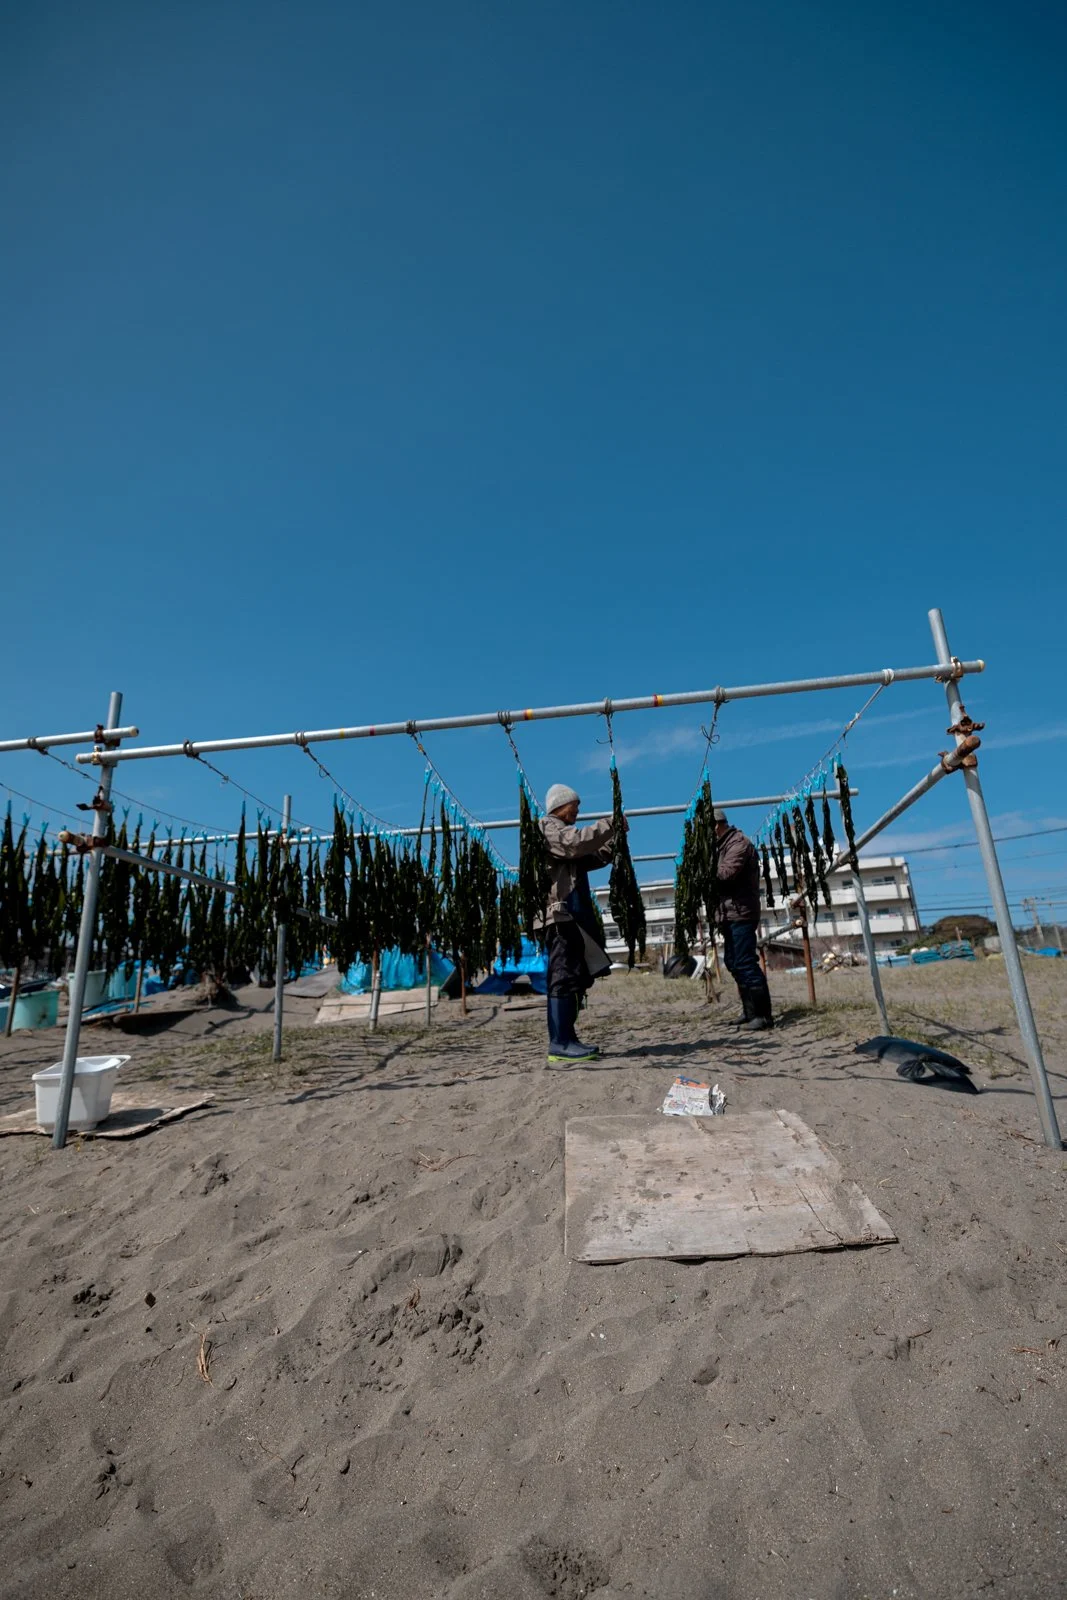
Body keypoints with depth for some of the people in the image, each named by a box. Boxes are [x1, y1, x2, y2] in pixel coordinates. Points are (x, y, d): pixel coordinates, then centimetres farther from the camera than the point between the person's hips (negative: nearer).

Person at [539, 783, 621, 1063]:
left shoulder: (562, 831, 27)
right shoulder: (548, 827, -3)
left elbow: (594, 857, 26)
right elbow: (578, 842, -22)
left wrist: (614, 837, 13)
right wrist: (609, 825, -13)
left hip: (574, 915, 10)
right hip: (560, 915, -10)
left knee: (577, 978, 11)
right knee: (564, 977, -11)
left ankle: (567, 1038, 16)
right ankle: (559, 1043, -9)